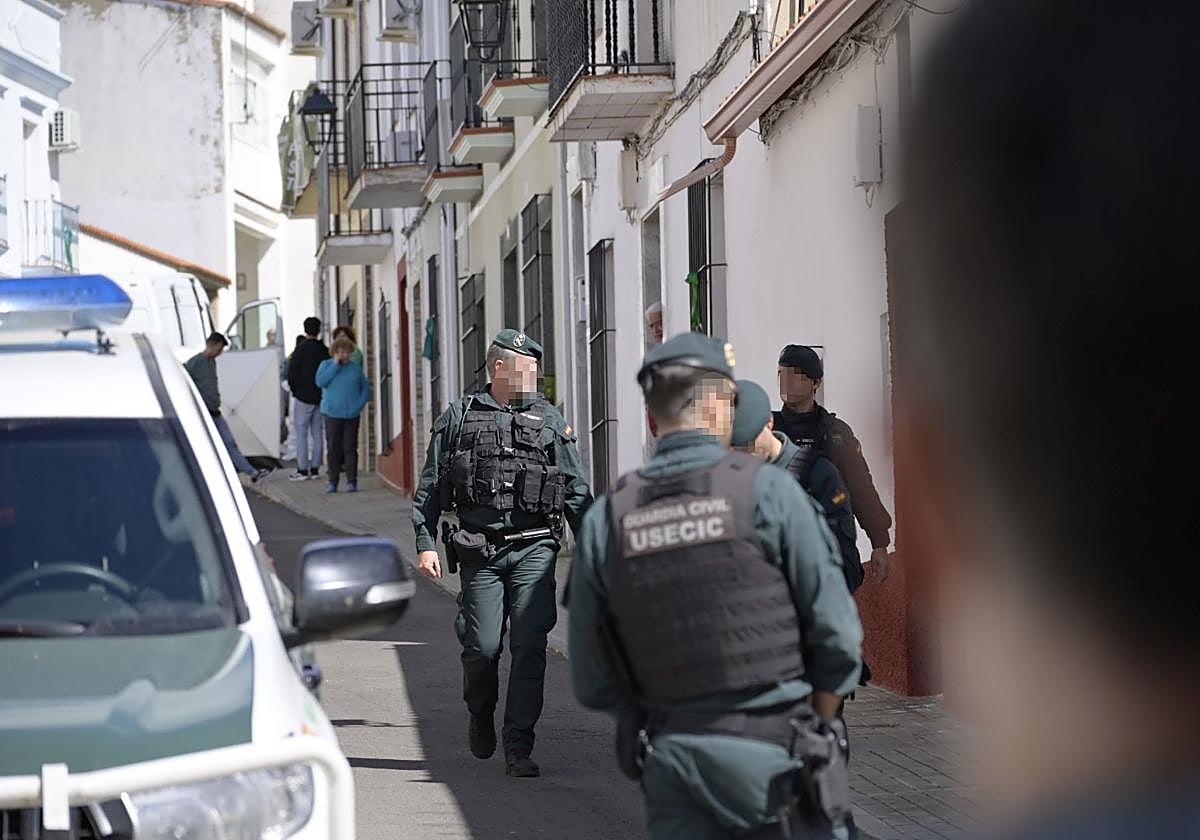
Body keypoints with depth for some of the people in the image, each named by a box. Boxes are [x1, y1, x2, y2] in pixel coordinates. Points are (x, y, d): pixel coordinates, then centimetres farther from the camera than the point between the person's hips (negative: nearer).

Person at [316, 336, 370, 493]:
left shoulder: (355, 367, 8)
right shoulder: (326, 365, 4)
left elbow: (365, 388, 12)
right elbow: (320, 381, -13)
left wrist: (360, 404, -4)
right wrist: (336, 365, -12)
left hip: (351, 414, 1)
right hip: (332, 413, -1)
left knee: (350, 448, -2)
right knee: (333, 448, 0)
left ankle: (351, 482, 2)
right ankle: (332, 482, 6)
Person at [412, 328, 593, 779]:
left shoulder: (549, 420, 11)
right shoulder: (459, 417, 7)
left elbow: (577, 491, 13)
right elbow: (429, 487, 8)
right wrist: (425, 543, -1)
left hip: (534, 548, 1)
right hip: (480, 551, -1)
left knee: (530, 647, -8)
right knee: (482, 647, -1)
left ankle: (518, 748, -4)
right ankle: (480, 716, 30)